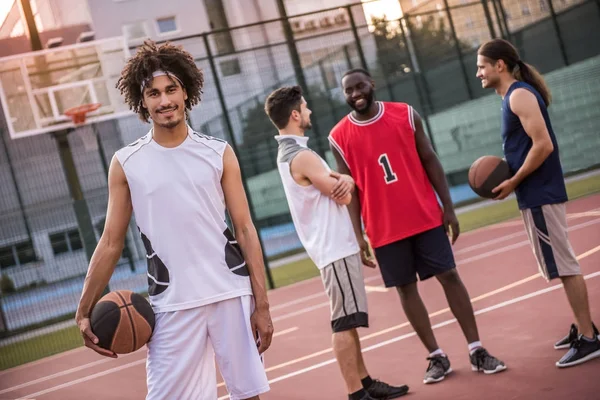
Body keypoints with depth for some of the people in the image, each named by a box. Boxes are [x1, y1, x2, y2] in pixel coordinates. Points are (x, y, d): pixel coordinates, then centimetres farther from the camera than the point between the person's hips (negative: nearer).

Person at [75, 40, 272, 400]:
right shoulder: (125, 163, 3)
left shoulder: (219, 153, 4)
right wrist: (85, 311, -1)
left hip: (232, 295, 1)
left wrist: (261, 304, -3)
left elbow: (245, 230, 2)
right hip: (172, 305, 0)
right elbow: (111, 242, 5)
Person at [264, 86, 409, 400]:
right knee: (344, 322, -6)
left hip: (335, 247, 10)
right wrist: (344, 184, 6)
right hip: (336, 249, -10)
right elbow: (344, 197, -16)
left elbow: (340, 185, 12)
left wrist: (345, 180, -11)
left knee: (347, 320, 15)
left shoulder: (290, 153, 13)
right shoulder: (301, 156, -18)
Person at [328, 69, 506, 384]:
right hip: (385, 229, 0)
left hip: (426, 217, 0)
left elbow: (429, 160, 3)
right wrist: (357, 235, -6)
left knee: (449, 276, 2)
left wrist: (448, 207, 0)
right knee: (406, 288, 5)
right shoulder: (339, 137, -3)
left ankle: (477, 351, 11)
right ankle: (437, 357, 17)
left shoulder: (405, 114, -1)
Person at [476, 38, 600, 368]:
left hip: (539, 195, -10)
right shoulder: (513, 96, 16)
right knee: (562, 265, 15)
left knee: (565, 266, -6)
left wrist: (513, 182, -17)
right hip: (536, 194, 10)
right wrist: (509, 179, 8)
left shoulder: (520, 95, -14)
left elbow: (543, 145, -23)